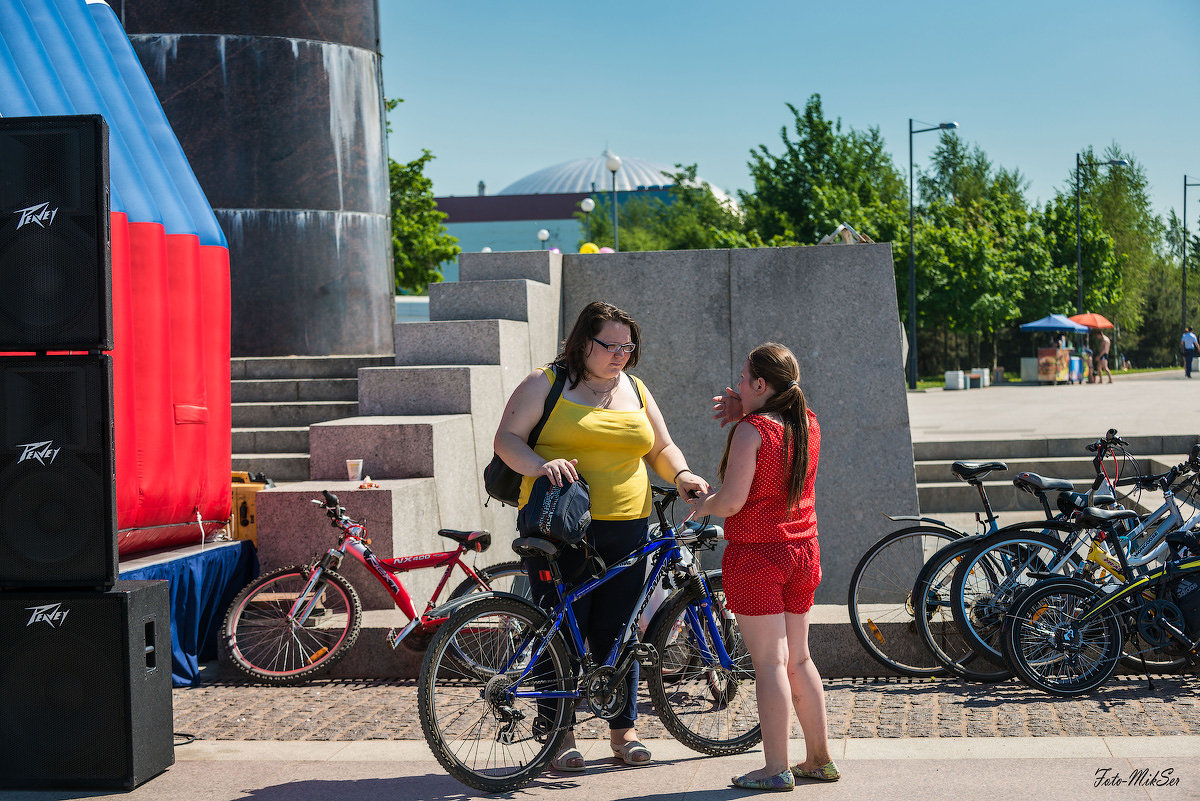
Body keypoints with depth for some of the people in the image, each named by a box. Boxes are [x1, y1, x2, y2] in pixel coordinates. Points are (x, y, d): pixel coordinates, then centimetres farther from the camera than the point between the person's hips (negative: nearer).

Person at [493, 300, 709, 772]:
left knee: (615, 634, 7)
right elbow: (507, 439, -4)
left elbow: (661, 448, 21)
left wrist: (681, 475, 0)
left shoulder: (635, 390, 16)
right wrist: (542, 465, -23)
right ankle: (561, 737, 8)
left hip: (625, 530, 4)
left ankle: (624, 732, 19)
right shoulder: (546, 384, 2)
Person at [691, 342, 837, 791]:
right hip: (802, 552, 7)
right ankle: (820, 759, 21)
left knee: (769, 662, -4)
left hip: (756, 555, -7)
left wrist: (703, 505, 1)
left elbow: (732, 499, -20)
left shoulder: (751, 430, -16)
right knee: (798, 660, 15)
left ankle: (777, 769, -1)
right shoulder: (809, 425, 5)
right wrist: (744, 413, 11)